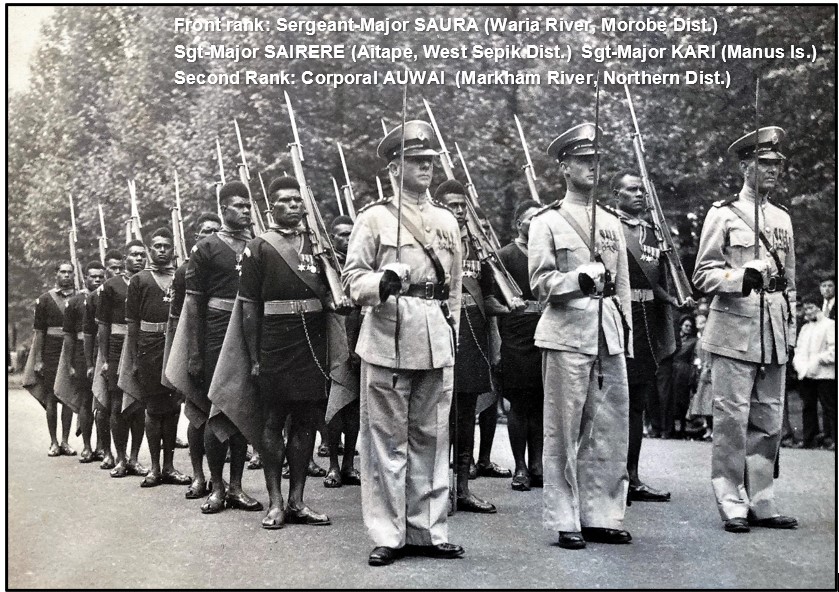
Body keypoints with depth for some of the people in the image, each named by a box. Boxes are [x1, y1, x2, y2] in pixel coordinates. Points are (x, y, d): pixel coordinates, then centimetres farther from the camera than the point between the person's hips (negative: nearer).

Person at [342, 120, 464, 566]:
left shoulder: (447, 221, 15)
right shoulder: (374, 217, 2)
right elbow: (353, 278, -3)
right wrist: (382, 284, -22)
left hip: (436, 341, 4)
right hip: (388, 339, -4)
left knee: (432, 437, 8)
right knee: (386, 438, 0)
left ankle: (428, 530, 17)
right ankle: (387, 535, 7)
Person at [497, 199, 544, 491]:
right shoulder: (505, 255, 1)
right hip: (517, 336, -4)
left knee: (540, 402, 6)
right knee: (519, 402, -1)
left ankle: (536, 464, 14)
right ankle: (520, 467, 7)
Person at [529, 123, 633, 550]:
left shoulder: (612, 223, 18)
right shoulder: (547, 222, 2)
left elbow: (622, 286, 19)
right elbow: (541, 284, -4)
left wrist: (626, 335, 14)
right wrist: (581, 278, -19)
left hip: (609, 337, 5)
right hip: (567, 334, -5)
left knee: (610, 430, 6)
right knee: (563, 432, -1)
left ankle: (600, 516, 16)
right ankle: (565, 522, 7)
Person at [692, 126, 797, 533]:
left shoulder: (782, 219, 17)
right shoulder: (723, 214, 0)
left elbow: (789, 280, 21)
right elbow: (703, 276, -4)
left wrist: (790, 329, 16)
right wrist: (741, 276, -21)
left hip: (774, 338, 6)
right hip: (734, 333, -5)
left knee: (769, 423, 8)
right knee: (732, 420, -4)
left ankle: (760, 503, 17)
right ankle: (732, 506, 5)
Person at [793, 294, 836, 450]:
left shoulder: (830, 324, 0)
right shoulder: (805, 328, 22)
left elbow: (833, 349, -9)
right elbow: (799, 349, 19)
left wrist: (817, 361, -13)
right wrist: (799, 364, 1)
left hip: (824, 374, -6)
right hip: (805, 375, 6)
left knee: (829, 407, -5)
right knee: (808, 408, 7)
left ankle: (834, 440, -3)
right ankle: (809, 441, 11)